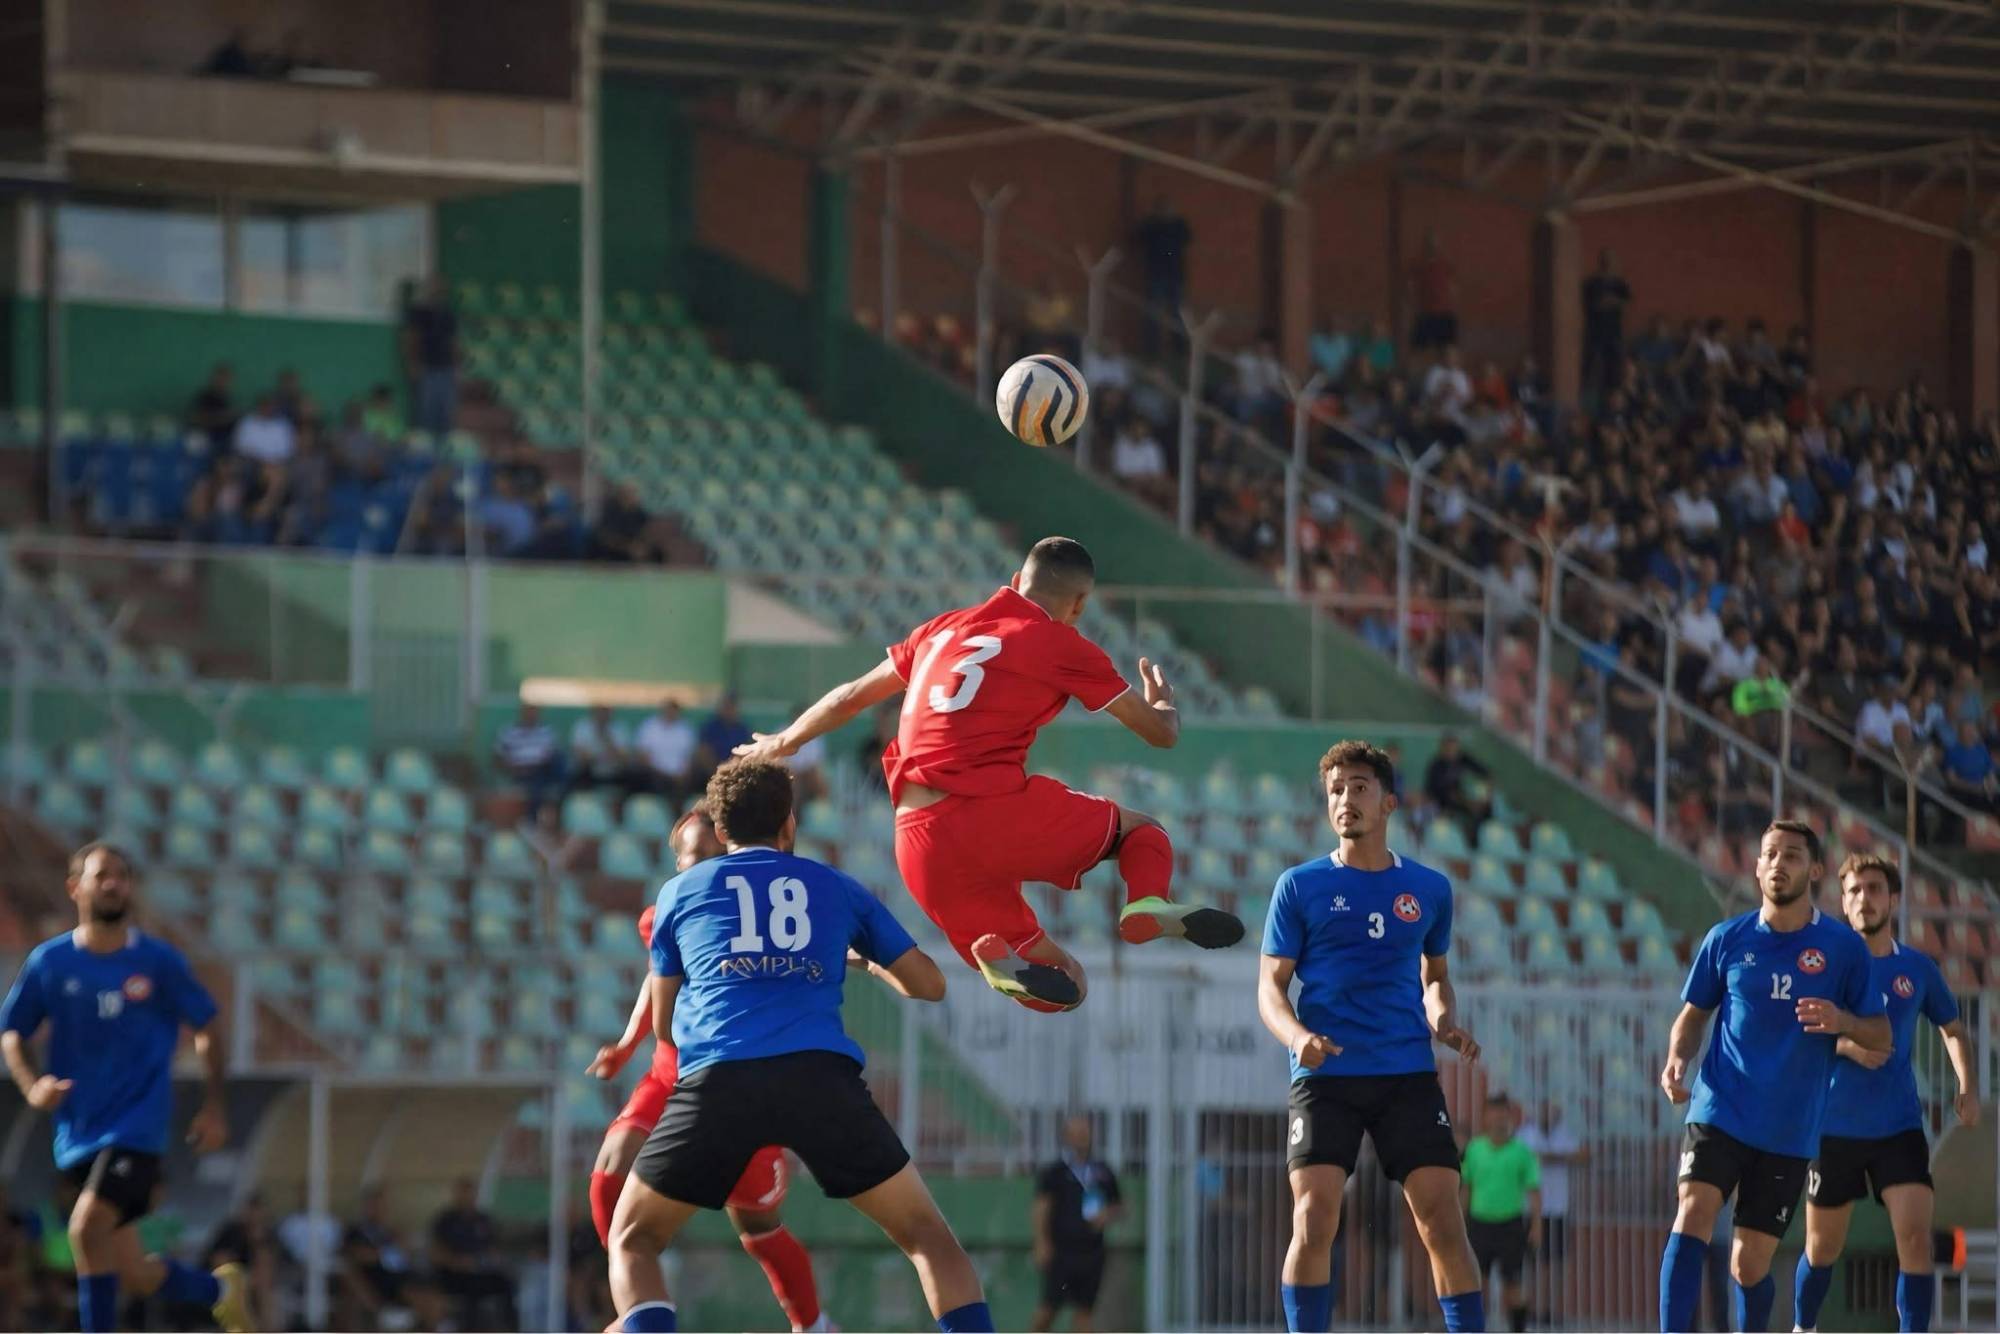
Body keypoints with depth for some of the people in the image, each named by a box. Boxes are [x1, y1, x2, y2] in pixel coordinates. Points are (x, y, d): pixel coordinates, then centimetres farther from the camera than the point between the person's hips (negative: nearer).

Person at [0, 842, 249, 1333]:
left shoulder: (159, 961, -1)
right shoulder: (49, 962, 2)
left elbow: (206, 1028, 11)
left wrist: (213, 1108, 7)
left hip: (137, 1130, -3)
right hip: (78, 1136, 3)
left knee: (88, 1226, -26)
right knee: (132, 1278, 5)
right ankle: (220, 1288, 34)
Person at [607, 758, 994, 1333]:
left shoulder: (680, 891, 24)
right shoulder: (839, 888, 24)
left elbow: (663, 1025, 32)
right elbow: (929, 985, 29)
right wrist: (869, 962, 51)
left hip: (717, 1079, 0)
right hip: (821, 1075, 0)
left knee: (632, 1241, 16)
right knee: (927, 1237, 15)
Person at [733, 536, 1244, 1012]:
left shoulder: (944, 628, 20)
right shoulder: (1062, 645, 5)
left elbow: (852, 696, 32)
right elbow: (1161, 733, 12)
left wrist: (784, 741, 51)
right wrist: (1162, 700, 37)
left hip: (920, 845, 5)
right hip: (998, 814, -5)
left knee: (1060, 988, 12)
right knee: (1142, 831, 18)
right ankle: (1148, 905, -16)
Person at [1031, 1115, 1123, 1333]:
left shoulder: (1103, 1172, 11)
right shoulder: (1055, 1172, -2)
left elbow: (1119, 1205, 21)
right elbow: (1041, 1208, -7)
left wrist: (1107, 1216, -2)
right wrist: (1042, 1244, -16)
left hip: (1092, 1250, 4)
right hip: (1061, 1251, -4)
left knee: (1084, 1309, 3)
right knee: (1050, 1307, -5)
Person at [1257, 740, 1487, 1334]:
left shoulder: (1429, 889, 11)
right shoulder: (1300, 886, 5)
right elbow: (1271, 985, 3)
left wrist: (1443, 1021, 2)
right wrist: (1298, 1037, -18)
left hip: (1409, 1073, 2)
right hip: (1326, 1075, -2)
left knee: (1443, 1223, -7)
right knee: (1314, 1222, -12)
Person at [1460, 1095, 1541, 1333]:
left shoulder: (1521, 1151, -2)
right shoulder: (1474, 1148, 4)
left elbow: (1534, 1190, 0)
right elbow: (1465, 1188, 12)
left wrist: (1536, 1225, -7)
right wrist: (1460, 1222, 12)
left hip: (1511, 1224, -1)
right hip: (1479, 1222, 1)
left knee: (1513, 1286, 2)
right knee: (1475, 1280, -7)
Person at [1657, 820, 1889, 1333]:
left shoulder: (1843, 948, 1)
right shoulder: (1727, 939, 5)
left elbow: (1881, 1036, 5)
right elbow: (1694, 1014, 16)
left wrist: (1842, 1021, -17)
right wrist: (1678, 1059, -4)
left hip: (1789, 1130, 0)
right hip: (1720, 1112, 0)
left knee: (1750, 1264, 2)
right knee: (1693, 1214, -23)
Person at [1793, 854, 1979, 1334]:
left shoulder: (1917, 968, 3)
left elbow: (1954, 1030, 17)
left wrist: (1968, 1087, 1)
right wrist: (1845, 1046, -22)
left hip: (1899, 1127, 1)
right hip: (1834, 1127, -1)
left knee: (1915, 1235, -16)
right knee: (1822, 1248, 9)